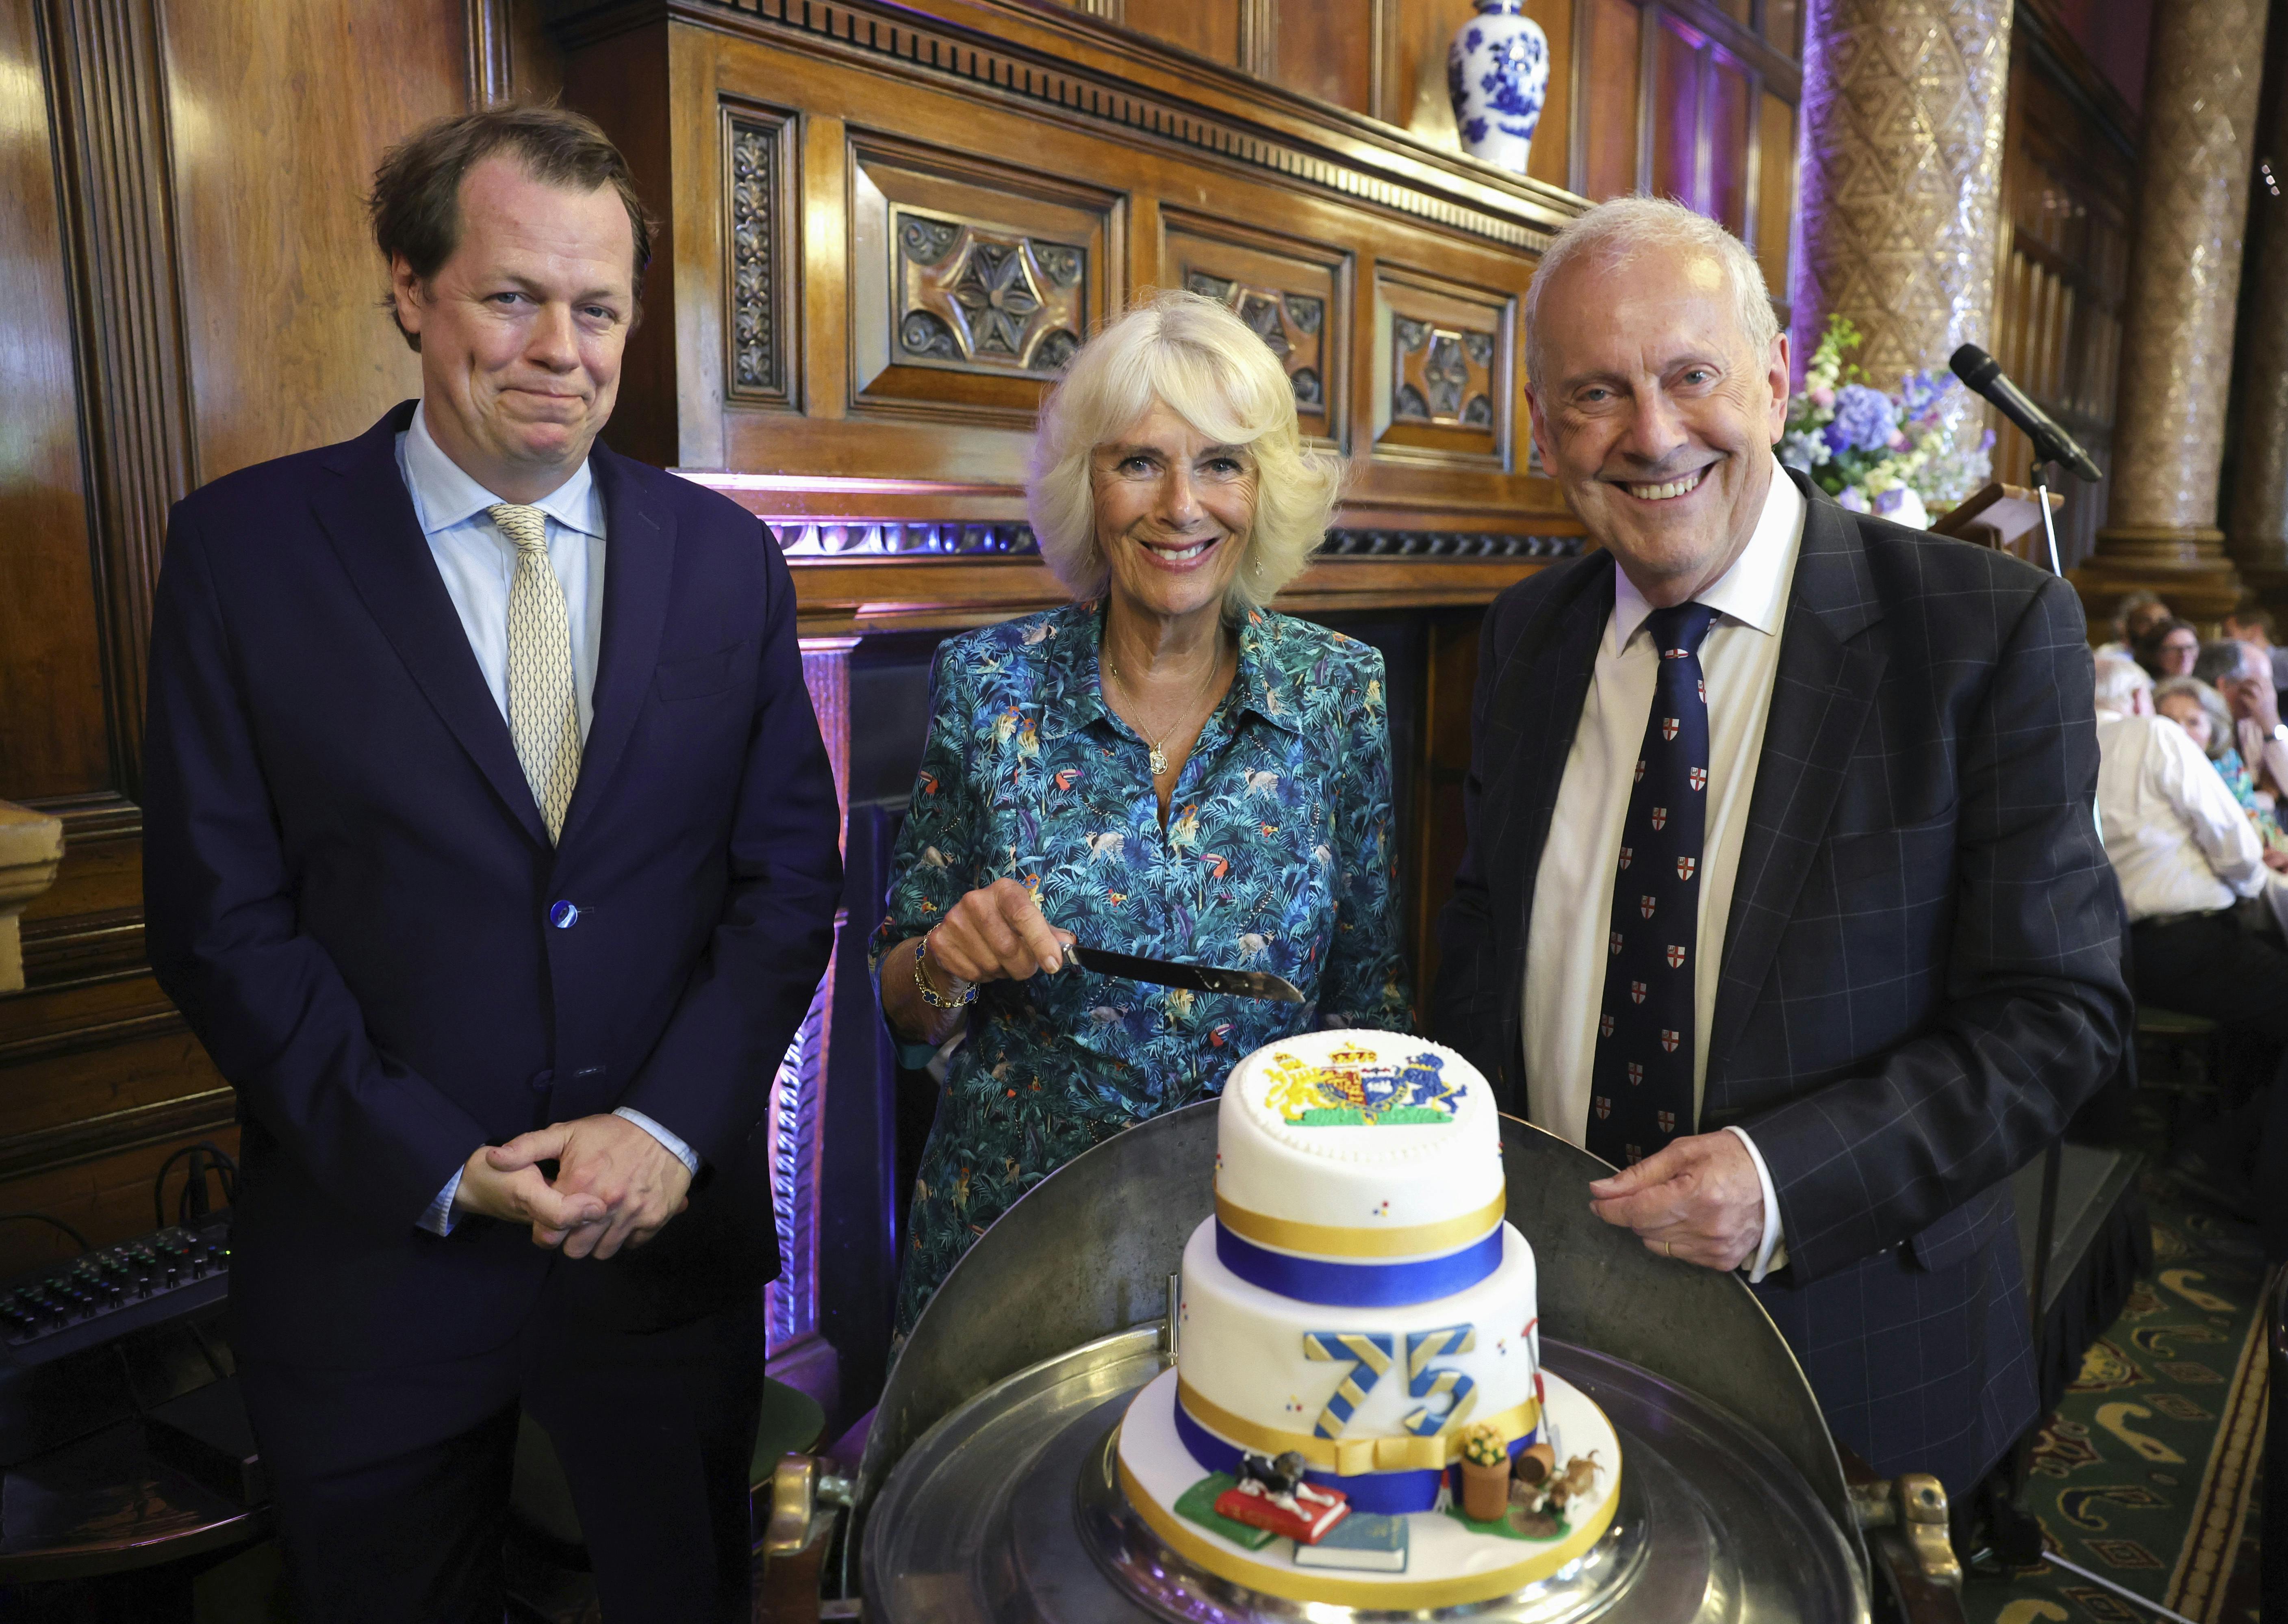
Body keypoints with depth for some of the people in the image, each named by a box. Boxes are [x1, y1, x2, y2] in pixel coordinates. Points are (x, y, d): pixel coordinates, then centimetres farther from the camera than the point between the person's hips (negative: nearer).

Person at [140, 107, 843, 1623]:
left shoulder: (726, 555, 0)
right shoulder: (247, 544, -6)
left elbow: (791, 873, -1)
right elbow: (221, 917, -7)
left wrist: (666, 1124, -12)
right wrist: (440, 1166, -13)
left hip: (671, 1235, 2)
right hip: (375, 1254, -1)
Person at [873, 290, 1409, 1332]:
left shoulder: (1341, 689, -7)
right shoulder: (987, 684, -10)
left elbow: (1369, 993, 2)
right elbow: (908, 1010, -2)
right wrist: (948, 961, -22)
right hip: (1013, 1220, 0)